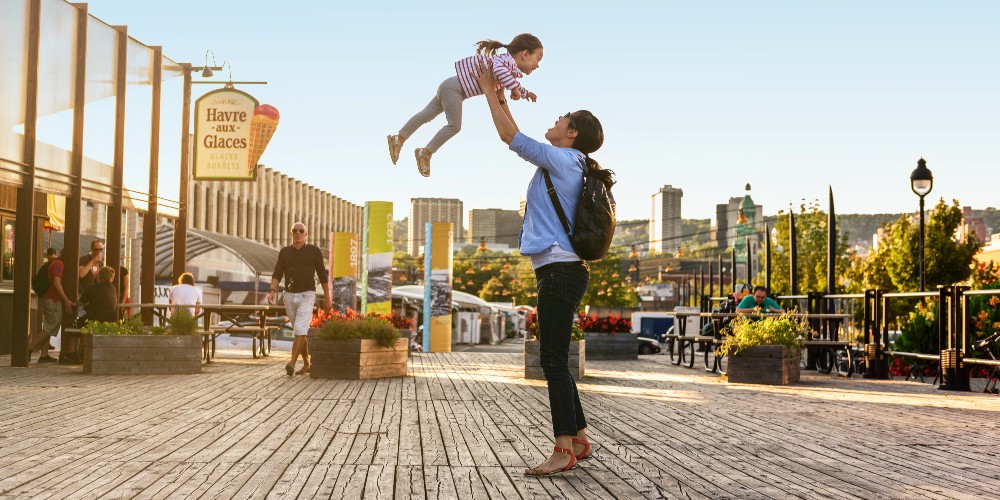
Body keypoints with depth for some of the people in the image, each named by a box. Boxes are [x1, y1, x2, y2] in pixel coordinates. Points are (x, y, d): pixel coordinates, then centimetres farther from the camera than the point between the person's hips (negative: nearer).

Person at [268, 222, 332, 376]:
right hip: (289, 296, 4)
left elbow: (322, 275, 3)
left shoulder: (314, 251, -3)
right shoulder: (284, 252, 5)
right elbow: (277, 275, -2)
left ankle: (292, 364, -24)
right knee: (299, 331, 12)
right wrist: (272, 291, -20)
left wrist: (327, 297, 6)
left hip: (307, 296, -4)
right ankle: (306, 364, 23)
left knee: (300, 330, -18)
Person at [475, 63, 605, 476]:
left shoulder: (562, 158, -7)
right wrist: (501, 98, 30)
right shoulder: (562, 164, 18)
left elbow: (511, 136, -7)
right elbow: (516, 140, 31)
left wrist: (490, 92, 3)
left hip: (560, 271, -10)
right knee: (554, 361, 12)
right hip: (561, 272, 10)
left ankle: (564, 450, -9)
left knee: (553, 361, -10)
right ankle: (579, 441, 18)